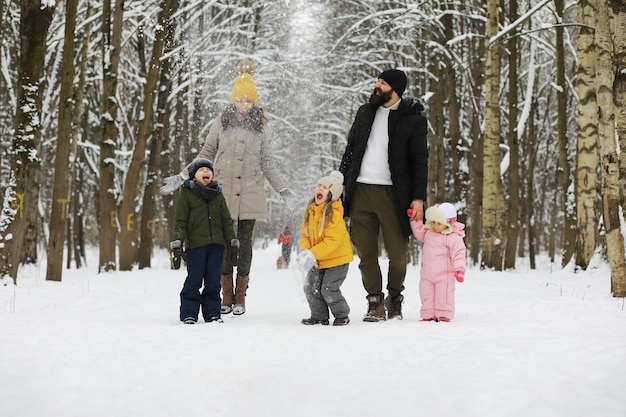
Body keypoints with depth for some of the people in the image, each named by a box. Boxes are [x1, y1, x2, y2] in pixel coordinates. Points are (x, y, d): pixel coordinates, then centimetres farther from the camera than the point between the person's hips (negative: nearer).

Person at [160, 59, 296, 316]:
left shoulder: (260, 125, 7)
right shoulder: (221, 122, 6)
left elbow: (267, 163, 13)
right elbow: (206, 155, 12)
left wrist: (283, 191, 8)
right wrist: (182, 177, 6)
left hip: (250, 193, 0)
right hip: (224, 191, 0)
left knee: (244, 241, 1)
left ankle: (240, 297, 9)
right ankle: (226, 297, 8)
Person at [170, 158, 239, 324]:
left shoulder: (218, 195, 13)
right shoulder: (186, 194, 1)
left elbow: (226, 220, 15)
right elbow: (180, 221, -1)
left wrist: (233, 241, 10)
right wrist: (177, 242, -9)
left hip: (216, 244, 4)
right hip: (195, 244, -4)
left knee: (213, 281, 6)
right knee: (194, 281, -3)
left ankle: (212, 312, 14)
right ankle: (188, 314, 4)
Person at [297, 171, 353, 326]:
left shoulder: (334, 213, -20)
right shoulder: (309, 211, 3)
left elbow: (332, 240, -24)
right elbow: (304, 234, 6)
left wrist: (313, 254, -27)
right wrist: (305, 252, -13)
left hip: (337, 259, -7)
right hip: (316, 261, 7)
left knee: (328, 290, -8)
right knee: (311, 288, 5)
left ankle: (342, 316, 12)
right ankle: (319, 316, 22)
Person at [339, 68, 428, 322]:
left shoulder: (413, 119, 1)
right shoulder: (365, 112, 15)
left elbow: (420, 161, -1)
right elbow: (350, 149, 21)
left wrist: (418, 198, -8)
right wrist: (342, 182, 15)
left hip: (392, 194, -4)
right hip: (360, 191, 4)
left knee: (397, 253, 1)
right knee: (365, 251, 2)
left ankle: (395, 299, 22)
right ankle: (375, 303, 10)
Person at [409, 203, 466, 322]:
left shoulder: (453, 238, -14)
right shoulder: (429, 232, 8)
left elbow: (458, 254, -17)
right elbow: (419, 232, 23)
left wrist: (459, 269, -25)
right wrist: (415, 220, 10)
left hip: (444, 273, -7)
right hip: (427, 273, 7)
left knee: (443, 294, -3)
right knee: (426, 294, 9)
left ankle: (444, 315, 6)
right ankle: (428, 315, 16)